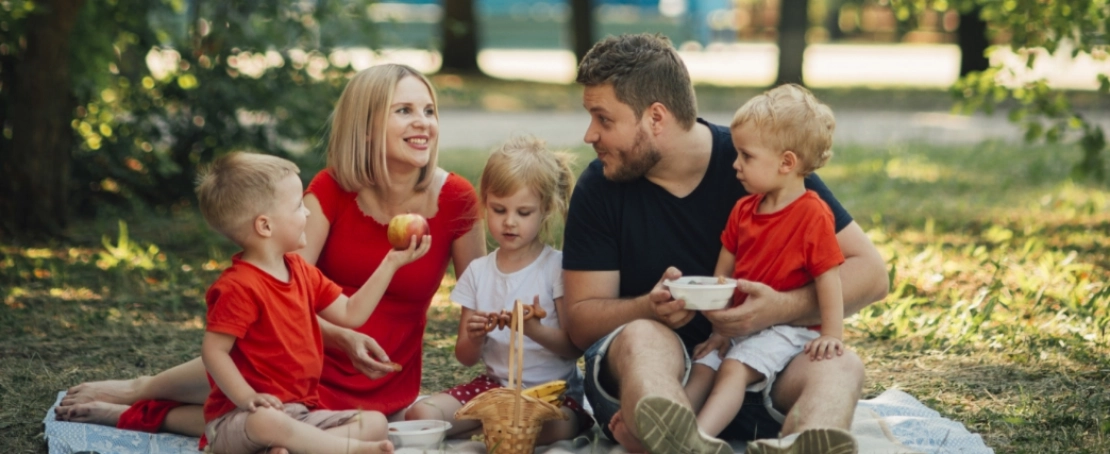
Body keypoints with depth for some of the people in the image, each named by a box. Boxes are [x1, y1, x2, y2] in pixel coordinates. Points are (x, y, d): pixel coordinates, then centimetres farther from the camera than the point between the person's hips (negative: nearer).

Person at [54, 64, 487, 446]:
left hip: (379, 384, 0)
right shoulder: (332, 188, -9)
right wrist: (342, 337, -33)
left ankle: (135, 410, -3)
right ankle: (139, 392, -1)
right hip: (312, 356, 0)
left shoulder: (455, 199, -11)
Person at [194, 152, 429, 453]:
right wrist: (247, 398, -28)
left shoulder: (301, 272, 15)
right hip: (243, 417, -9)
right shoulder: (240, 287, -14)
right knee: (268, 422, -43)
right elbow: (213, 351, -17)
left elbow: (351, 314, 18)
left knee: (375, 422, -6)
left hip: (301, 413, 9)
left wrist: (391, 263, 15)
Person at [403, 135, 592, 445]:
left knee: (552, 428, -38)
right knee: (420, 415, -20)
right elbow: (465, 358, 9)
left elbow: (574, 347, -8)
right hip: (494, 384, 3)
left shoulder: (557, 267, -3)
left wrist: (535, 330, -28)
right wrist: (474, 337, -15)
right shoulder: (478, 272, 8)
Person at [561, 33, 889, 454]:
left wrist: (781, 308, -23)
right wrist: (651, 309, -23)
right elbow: (580, 319, -1)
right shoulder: (598, 187, 0)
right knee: (642, 338, -33)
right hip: (651, 370, 0)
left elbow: (869, 272, -5)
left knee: (840, 366, -30)